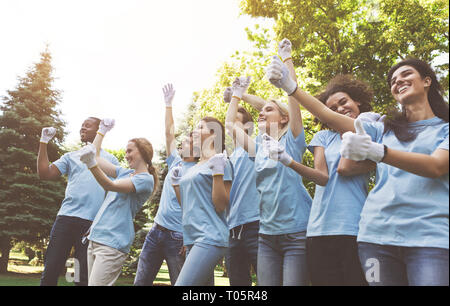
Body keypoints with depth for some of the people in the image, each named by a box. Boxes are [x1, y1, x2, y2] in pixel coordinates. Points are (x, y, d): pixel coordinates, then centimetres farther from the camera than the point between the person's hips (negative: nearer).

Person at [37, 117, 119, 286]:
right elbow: (45, 173, 7)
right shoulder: (71, 157, 19)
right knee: (50, 270, 2)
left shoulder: (110, 159, 14)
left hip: (94, 222, -2)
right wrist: (44, 142, 6)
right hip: (66, 217, 2)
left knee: (85, 277, 3)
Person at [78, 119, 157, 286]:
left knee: (97, 283, -14)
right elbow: (97, 157, 21)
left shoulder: (145, 179, -9)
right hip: (95, 237, 8)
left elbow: (110, 186, -21)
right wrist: (102, 130, 25)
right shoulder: (125, 172, 16)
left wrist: (92, 164, -34)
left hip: (113, 243, -8)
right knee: (91, 282, 10)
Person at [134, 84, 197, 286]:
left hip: (177, 237, -7)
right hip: (156, 231, 7)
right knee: (140, 282, 11)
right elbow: (169, 132, 15)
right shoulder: (176, 162, 9)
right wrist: (168, 105, 18)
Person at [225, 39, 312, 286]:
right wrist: (238, 93, 26)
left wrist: (286, 58, -3)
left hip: (296, 232, -5)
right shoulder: (257, 147, 13)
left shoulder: (292, 140, 0)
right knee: (265, 288, 6)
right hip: (267, 234, 5)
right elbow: (230, 123, 21)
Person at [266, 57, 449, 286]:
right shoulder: (384, 130, 17)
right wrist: (289, 85, 0)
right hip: (377, 234, 3)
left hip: (431, 238, -2)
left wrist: (375, 151, -27)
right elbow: (327, 115, 10)